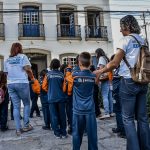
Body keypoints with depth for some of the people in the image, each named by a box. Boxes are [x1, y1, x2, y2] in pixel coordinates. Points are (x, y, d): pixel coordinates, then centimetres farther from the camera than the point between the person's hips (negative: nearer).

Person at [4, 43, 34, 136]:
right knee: (26, 104, 12)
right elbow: (28, 69, -10)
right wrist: (32, 78, 4)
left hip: (10, 84, 4)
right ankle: (26, 126, 13)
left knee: (16, 106, 7)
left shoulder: (7, 60, 14)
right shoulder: (23, 57, 0)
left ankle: (18, 129, 9)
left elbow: (6, 72, 14)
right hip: (22, 83, -4)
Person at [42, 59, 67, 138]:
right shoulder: (61, 74, -3)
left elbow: (44, 86, 1)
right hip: (61, 97, 1)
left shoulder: (48, 74, -3)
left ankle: (57, 133, 10)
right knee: (62, 115, 9)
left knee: (54, 116, 6)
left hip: (52, 98, 0)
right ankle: (63, 133, 15)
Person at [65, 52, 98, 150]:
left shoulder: (74, 75, -8)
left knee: (77, 133, 10)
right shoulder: (93, 76, 0)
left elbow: (67, 78, 12)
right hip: (90, 109, 2)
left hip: (78, 109, -1)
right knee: (92, 133, 7)